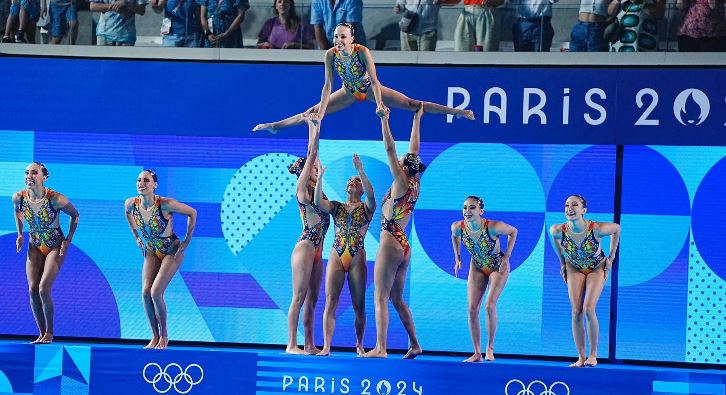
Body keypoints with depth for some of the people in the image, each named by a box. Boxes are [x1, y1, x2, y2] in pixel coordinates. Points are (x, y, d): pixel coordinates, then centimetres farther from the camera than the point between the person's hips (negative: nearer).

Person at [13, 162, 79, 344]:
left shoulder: (56, 199, -25)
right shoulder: (18, 197, -13)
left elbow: (75, 215, -7)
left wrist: (68, 240, -11)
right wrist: (20, 234, 5)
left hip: (56, 247, -5)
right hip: (35, 247, 5)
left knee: (44, 289, -15)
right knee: (32, 290, -2)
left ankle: (49, 333, 4)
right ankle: (42, 334, 11)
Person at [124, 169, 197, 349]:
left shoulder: (165, 204, -29)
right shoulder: (131, 204, -14)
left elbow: (192, 213, -17)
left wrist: (188, 240, -12)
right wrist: (137, 237, 13)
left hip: (172, 251, -5)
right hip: (151, 252, 5)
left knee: (156, 293, -16)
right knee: (145, 292, -7)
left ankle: (164, 335, 5)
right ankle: (155, 337, 7)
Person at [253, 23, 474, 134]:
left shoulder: (362, 51, -32)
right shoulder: (330, 55, -23)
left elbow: (374, 80, -33)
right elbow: (328, 85, -21)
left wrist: (380, 104, -43)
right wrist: (320, 112, -26)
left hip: (369, 89, -3)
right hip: (349, 92, 3)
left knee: (410, 104, -11)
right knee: (313, 112, 4)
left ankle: (456, 112, -12)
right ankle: (275, 126, 19)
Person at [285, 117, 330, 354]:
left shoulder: (315, 190, 14)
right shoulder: (302, 189, -6)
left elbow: (314, 157, 21)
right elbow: (311, 155, -7)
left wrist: (315, 132, 23)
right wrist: (313, 130, -3)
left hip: (316, 250, 8)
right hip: (305, 247, -8)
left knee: (311, 299, 7)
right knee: (299, 297, -9)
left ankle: (309, 345, 8)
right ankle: (292, 345, -9)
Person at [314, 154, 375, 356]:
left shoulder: (366, 208, 5)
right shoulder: (336, 207, 11)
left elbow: (371, 194, -18)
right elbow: (318, 202, -8)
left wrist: (361, 170, -25)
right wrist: (320, 176, -17)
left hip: (357, 259, -2)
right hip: (336, 257, 2)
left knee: (359, 304, 3)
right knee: (330, 301, -6)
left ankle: (359, 345, 14)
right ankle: (326, 347, -8)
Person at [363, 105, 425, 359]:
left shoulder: (401, 184, -11)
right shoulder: (414, 185, 9)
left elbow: (390, 150, -14)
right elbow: (414, 150, 17)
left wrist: (384, 121, -11)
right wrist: (417, 119, 25)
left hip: (390, 244, -9)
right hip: (403, 247, 9)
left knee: (381, 298, -8)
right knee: (397, 299, 15)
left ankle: (380, 348, -13)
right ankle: (414, 345, 14)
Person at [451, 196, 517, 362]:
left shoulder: (493, 227, -31)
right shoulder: (457, 227, -20)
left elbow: (513, 231, -12)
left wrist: (506, 257, -15)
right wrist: (457, 258, 3)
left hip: (498, 267, -4)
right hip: (477, 268, 4)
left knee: (489, 306, -20)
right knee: (472, 309, -4)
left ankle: (490, 347, 1)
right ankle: (477, 353, 6)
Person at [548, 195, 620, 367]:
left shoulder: (597, 229, -34)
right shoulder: (559, 230, -26)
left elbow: (617, 228, -12)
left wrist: (610, 258, -8)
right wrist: (562, 262, 4)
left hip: (597, 268, -3)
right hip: (574, 268, 3)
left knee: (588, 309, -17)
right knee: (576, 312, -5)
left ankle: (593, 355, -3)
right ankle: (581, 358, 4)